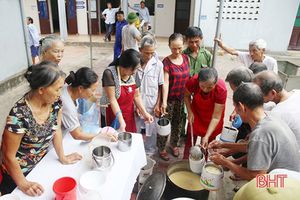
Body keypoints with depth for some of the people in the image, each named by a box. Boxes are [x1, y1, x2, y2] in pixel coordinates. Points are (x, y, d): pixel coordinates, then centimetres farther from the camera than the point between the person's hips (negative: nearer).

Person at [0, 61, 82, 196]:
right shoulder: (19, 115, -33)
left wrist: (62, 157, 1)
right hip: (19, 171, -5)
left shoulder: (55, 102, -16)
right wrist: (23, 185, -17)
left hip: (42, 163, 5)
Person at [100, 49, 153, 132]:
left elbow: (136, 96, 7)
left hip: (129, 116, 5)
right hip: (113, 116, -5)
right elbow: (112, 100, -21)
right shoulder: (109, 73, -19)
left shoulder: (134, 75, -1)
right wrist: (121, 121, -26)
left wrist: (144, 113, -4)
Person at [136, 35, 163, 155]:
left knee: (151, 130, 16)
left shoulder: (158, 64, -11)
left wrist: (158, 105, -6)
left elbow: (160, 86, -4)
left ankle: (149, 152, 40)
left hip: (152, 105, -1)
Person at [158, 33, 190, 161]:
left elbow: (188, 77, 9)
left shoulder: (185, 58, 0)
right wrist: (164, 101, -25)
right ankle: (161, 148, 26)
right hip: (169, 99, -5)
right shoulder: (166, 62, -15)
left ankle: (174, 144, 40)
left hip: (182, 98, 5)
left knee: (178, 123, 18)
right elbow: (165, 83, -19)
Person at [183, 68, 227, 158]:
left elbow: (216, 117, -31)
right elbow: (187, 95, -7)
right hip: (196, 113, 2)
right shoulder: (193, 82, -33)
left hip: (211, 117, -1)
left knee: (207, 143, 11)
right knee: (191, 138, 14)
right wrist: (189, 112, -18)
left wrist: (207, 136, -37)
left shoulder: (221, 89, -36)